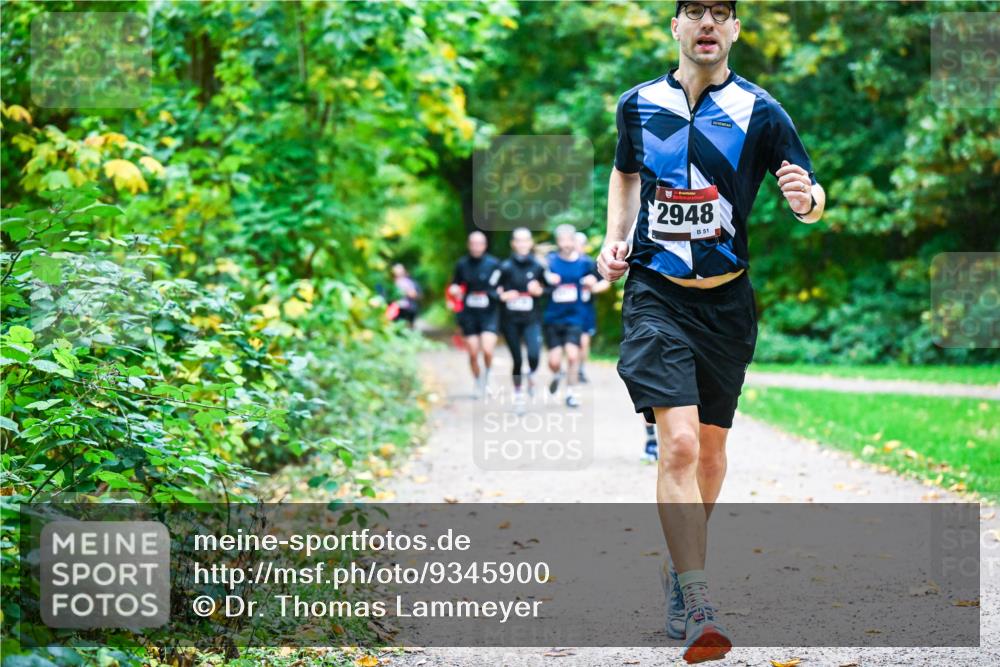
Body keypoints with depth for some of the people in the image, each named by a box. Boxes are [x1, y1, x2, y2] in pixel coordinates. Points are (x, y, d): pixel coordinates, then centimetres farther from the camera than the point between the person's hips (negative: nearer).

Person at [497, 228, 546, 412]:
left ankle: (531, 376, 16)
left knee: (534, 355, -19)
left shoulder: (538, 266, 0)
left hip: (531, 320, 0)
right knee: (517, 360, 5)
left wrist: (540, 291, -9)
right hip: (510, 320, 0)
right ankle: (518, 393, 27)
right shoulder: (506, 267, -3)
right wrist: (502, 295, -18)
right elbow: (491, 290, 1)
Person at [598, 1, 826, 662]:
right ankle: (697, 613, -20)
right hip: (655, 294, -1)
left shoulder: (759, 111, -3)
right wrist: (616, 238, 10)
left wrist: (808, 199, -27)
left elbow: (812, 196, -4)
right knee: (678, 444, -17)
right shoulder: (638, 105, 4)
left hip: (727, 300, 1)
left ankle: (679, 569, 37)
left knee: (711, 446, 12)